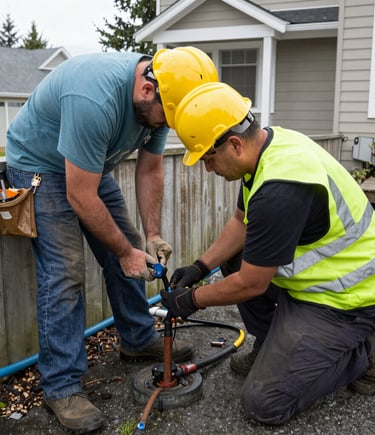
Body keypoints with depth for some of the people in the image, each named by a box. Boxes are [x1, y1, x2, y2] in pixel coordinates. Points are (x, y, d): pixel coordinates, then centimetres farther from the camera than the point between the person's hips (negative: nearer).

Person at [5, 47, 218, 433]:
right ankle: (61, 386, -1)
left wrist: (152, 235, -9)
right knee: (64, 272, -15)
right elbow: (80, 198, -32)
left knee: (128, 251, 7)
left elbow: (149, 172, -3)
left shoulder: (158, 96, -13)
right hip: (40, 165, -7)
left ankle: (139, 340, 26)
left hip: (92, 166, 8)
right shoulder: (95, 101, -38)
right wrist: (125, 252, -21)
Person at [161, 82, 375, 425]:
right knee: (233, 256, 14)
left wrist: (192, 299, -7)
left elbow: (251, 284, -22)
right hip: (317, 272, 9)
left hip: (342, 298, -9)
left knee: (264, 402, -8)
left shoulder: (279, 190, -33)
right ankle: (273, 347, 20)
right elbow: (241, 222, 10)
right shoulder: (272, 141, -3)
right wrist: (201, 266, 2)